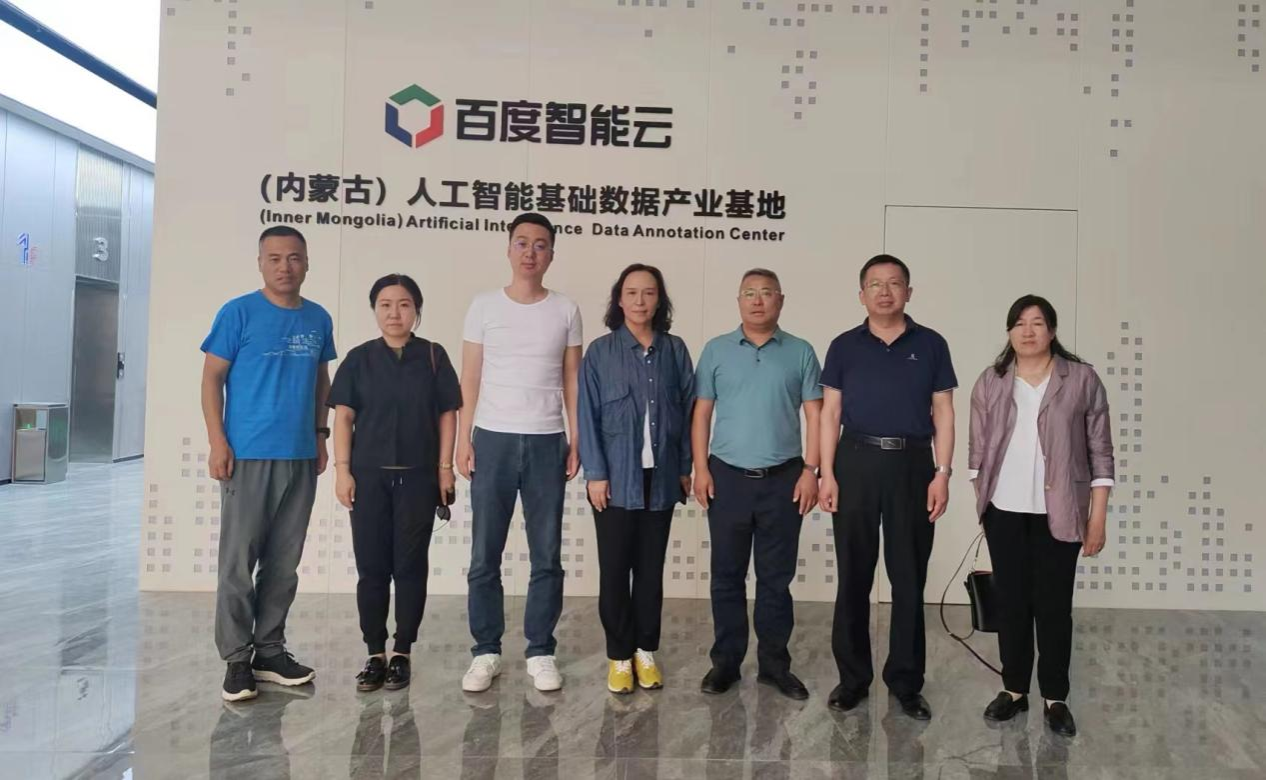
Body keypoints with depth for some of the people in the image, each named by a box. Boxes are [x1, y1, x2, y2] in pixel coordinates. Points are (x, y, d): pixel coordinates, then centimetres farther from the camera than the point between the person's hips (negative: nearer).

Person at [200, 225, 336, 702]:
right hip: (248, 455, -4)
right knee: (238, 562, 0)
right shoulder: (239, 313, -3)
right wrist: (218, 443, -10)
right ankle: (237, 659, 11)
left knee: (284, 563, 11)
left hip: (300, 457, 5)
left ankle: (270, 652, 23)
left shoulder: (319, 319, 9)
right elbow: (212, 378, -3)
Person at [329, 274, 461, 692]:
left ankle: (401, 654, 14)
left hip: (418, 477, -1)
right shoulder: (359, 359, 5)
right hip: (369, 476, 1)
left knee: (410, 566, 4)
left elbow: (447, 414, 4)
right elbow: (343, 416, 5)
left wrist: (445, 467, -1)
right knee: (371, 567, 4)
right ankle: (375, 654, 15)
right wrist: (342, 469, -3)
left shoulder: (433, 356, 3)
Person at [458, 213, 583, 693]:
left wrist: (576, 441, 2)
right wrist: (463, 440, -2)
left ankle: (540, 652, 17)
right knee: (484, 556, 4)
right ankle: (486, 652, 16)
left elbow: (572, 381, 8)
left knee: (547, 556, 5)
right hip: (493, 440, 0)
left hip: (547, 443, 1)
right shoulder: (484, 307, 4)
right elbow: (470, 379, 4)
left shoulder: (565, 311, 6)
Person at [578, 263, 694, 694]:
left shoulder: (675, 350, 5)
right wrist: (595, 473, -9)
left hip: (660, 477, 2)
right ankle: (619, 655, 17)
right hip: (616, 478, -2)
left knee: (651, 569, 11)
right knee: (614, 569, 5)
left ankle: (646, 651, 23)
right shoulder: (600, 351, -1)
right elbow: (589, 415, -3)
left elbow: (686, 410, 7)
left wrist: (685, 468, 4)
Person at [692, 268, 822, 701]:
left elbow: (814, 414, 3)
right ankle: (725, 660, 19)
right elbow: (701, 413, 4)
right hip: (727, 477, 0)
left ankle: (774, 663, 20)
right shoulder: (716, 350, 5)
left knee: (776, 577, 8)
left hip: (783, 479, 0)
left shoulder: (801, 353, 4)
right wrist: (700, 468, -4)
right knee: (727, 575, 8)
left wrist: (810, 469, -6)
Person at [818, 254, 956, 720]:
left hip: (912, 464, 0)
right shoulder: (844, 346, 6)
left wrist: (942, 474, -4)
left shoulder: (930, 345, 6)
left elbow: (943, 414, 5)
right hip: (856, 462, 0)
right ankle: (852, 677, 18)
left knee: (909, 578, 6)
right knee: (853, 575, 6)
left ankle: (906, 682, 18)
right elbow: (830, 414, 4)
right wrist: (826, 473, -4)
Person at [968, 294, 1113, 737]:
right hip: (1005, 510, 2)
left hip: (1059, 513, -2)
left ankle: (1055, 698, 19)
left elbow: (1101, 452, -1)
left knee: (1054, 605, 4)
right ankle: (1014, 690, 23)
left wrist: (1098, 515, -4)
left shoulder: (1082, 379, -2)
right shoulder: (990, 382, 4)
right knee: (1011, 602, 10)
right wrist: (980, 500, 5)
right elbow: (977, 448, 8)